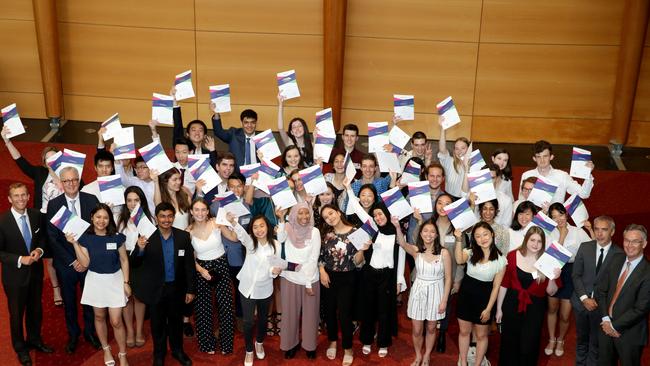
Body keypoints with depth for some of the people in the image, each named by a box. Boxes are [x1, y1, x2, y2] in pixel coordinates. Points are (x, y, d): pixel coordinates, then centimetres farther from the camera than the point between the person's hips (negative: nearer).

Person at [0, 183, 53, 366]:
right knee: (17, 313, 14)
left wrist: (39, 250, -11)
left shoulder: (36, 215, -7)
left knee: (36, 309, 21)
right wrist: (20, 260, -25)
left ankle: (34, 339, 45)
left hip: (36, 272, 4)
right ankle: (20, 347, 36)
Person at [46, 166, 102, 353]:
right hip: (66, 263, 0)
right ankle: (73, 334, 37)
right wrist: (72, 261, -13)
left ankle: (90, 332, 36)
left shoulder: (91, 200, -7)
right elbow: (52, 238, -7)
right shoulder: (53, 204, -8)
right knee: (69, 302, 16)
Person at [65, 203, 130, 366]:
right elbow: (85, 263, -11)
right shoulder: (85, 238, -6)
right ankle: (106, 349, 36)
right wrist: (74, 243, -19)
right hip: (95, 281, 2)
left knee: (116, 321, -2)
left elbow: (124, 260, 0)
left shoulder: (117, 237, -8)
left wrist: (126, 282, -2)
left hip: (115, 280, -1)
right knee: (99, 317, 15)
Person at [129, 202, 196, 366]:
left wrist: (191, 290, -2)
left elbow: (189, 264, -2)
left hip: (177, 288, 2)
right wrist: (140, 249, -31)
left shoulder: (183, 236, -8)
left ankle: (177, 350, 42)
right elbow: (133, 264, -10)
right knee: (158, 323, 16)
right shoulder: (147, 237, -13)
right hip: (156, 289, -1)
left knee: (176, 321, 19)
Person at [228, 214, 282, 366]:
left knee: (262, 319, 19)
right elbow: (241, 234, -33)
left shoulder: (275, 245, -9)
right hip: (248, 288, -1)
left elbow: (274, 267, -4)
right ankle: (249, 351, 27)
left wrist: (275, 270, -29)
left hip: (265, 289, 1)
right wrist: (232, 221, -56)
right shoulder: (250, 242, -11)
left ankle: (259, 343, 48)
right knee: (248, 322, 3)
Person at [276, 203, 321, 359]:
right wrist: (281, 220, -34)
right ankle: (291, 343, 29)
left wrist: (308, 283, -10)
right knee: (290, 313, 11)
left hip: (310, 279, -1)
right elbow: (280, 239, -27)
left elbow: (314, 259, -9)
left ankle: (310, 345, 29)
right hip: (289, 278, 1)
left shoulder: (314, 231, -9)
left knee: (310, 313, 11)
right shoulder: (288, 229, -5)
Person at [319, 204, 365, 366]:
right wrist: (322, 271, -6)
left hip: (347, 278, -3)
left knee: (344, 313, -3)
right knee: (329, 311, 13)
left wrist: (361, 249, -29)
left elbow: (356, 261, -11)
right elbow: (320, 255, 7)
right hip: (329, 277, 4)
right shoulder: (326, 233, -1)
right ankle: (333, 341, 36)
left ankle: (348, 348, 17)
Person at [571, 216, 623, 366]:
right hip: (582, 302, 3)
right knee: (581, 339, 19)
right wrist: (584, 298, -10)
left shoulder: (619, 254, -11)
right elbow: (576, 275, 0)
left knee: (596, 343, 11)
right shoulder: (585, 247, -2)